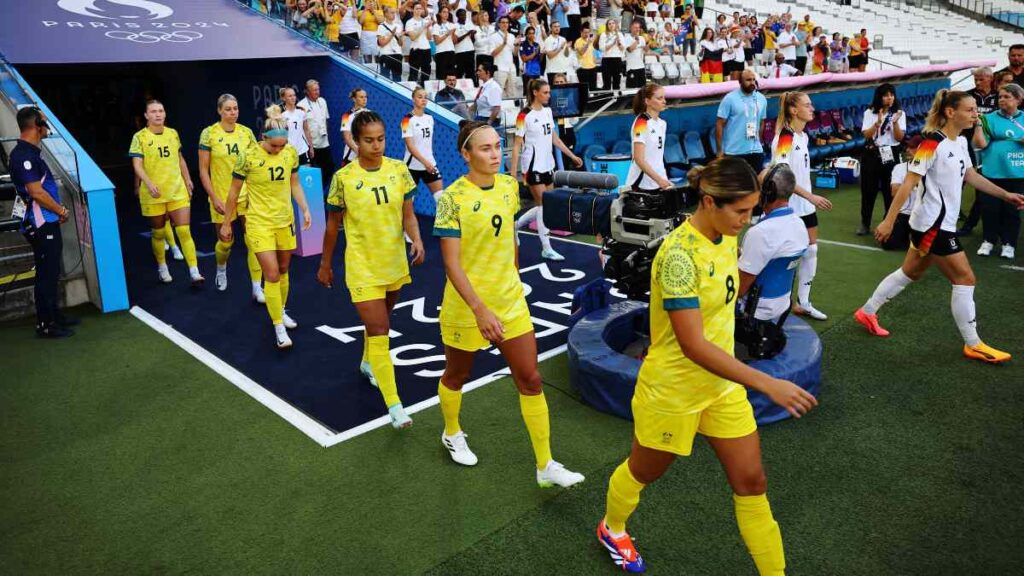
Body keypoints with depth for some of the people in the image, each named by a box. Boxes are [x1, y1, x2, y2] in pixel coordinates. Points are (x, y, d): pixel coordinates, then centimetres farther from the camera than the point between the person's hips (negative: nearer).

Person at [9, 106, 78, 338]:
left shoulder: (32, 151, 13)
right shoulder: (24, 155, -17)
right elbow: (36, 192, -22)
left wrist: (58, 210, 10)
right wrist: (62, 211, -10)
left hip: (47, 223, 10)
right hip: (40, 225, -10)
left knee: (52, 272, 17)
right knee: (46, 274, -2)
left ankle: (54, 315, 28)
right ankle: (45, 325, 6)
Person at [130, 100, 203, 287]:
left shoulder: (173, 133, 7)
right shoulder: (140, 137, -6)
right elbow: (137, 166, -13)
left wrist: (188, 180, 19)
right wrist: (149, 184, -28)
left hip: (178, 191, 2)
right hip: (153, 194, -2)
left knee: (184, 231, -5)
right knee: (158, 233, 11)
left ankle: (194, 272, -7)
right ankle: (162, 268, 30)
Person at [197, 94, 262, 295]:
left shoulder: (246, 132, 1)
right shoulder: (209, 133, -7)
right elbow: (203, 169, -5)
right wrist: (214, 197, -10)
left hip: (246, 194, 2)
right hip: (222, 196, -2)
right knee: (225, 241, 9)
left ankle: (257, 288, 0)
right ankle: (221, 271, 42)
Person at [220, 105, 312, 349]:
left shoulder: (291, 152, -5)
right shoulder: (248, 157, -16)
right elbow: (234, 191, -6)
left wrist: (305, 210, -2)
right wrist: (226, 223, 0)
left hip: (285, 220, 4)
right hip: (259, 222, -4)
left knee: (283, 270, 15)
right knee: (272, 274, -9)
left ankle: (281, 311, 36)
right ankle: (279, 328, -2)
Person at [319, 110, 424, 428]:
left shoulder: (398, 170, -3)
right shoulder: (344, 178, -10)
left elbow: (408, 214, 0)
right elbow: (333, 224, 0)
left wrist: (417, 241, -20)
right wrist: (325, 264, 6)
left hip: (395, 262, 4)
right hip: (363, 266, -4)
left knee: (379, 321, 22)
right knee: (379, 329, -10)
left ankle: (368, 362, 52)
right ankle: (394, 405, -9)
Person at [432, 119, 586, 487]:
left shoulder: (509, 186, -1)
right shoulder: (453, 198, -18)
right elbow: (451, 263, -21)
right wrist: (480, 309, -28)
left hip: (511, 301, 5)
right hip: (466, 305, -4)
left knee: (530, 379, 3)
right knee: (457, 376, 17)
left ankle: (546, 467, 13)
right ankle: (452, 434, 47)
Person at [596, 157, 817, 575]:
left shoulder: (727, 237, -4)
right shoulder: (680, 255, -30)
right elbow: (693, 345, -33)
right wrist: (767, 384, -34)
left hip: (722, 383, 7)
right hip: (673, 391, -6)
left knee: (751, 482, 9)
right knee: (643, 472, 19)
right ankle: (612, 529, 49)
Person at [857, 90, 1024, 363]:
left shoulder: (961, 142, 8)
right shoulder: (933, 144, -19)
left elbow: (971, 176, 20)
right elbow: (909, 182, -21)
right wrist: (889, 221, -23)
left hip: (940, 224, 9)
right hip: (933, 225, -9)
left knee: (910, 273, 17)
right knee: (965, 279, -2)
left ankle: (867, 312, 29)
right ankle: (973, 345, 9)